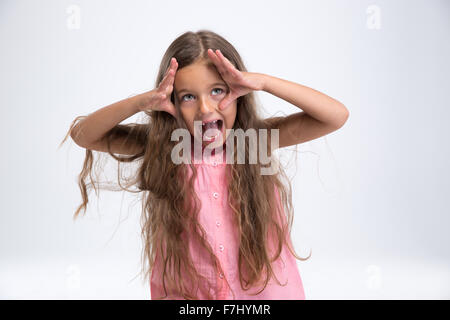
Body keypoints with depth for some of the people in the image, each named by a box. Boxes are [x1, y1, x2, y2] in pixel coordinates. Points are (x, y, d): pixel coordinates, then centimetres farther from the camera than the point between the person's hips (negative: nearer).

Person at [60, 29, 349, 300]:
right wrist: (142, 102, -30)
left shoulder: (259, 139, -13)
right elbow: (81, 133, -13)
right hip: (185, 294, 1)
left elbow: (336, 116, -21)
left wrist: (263, 82, -30)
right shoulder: (163, 147, -11)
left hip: (264, 289, 0)